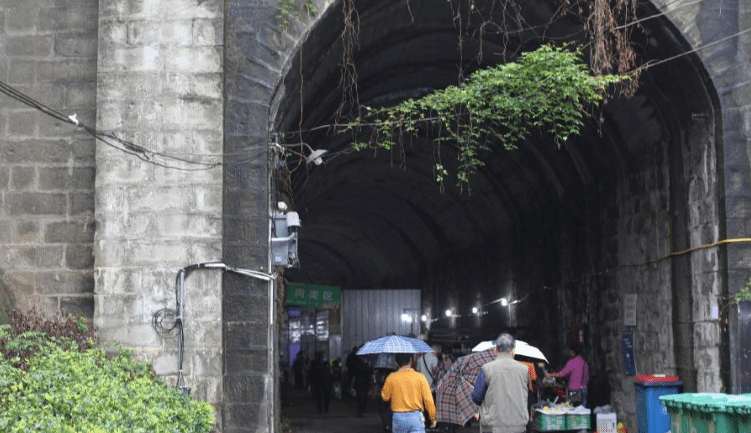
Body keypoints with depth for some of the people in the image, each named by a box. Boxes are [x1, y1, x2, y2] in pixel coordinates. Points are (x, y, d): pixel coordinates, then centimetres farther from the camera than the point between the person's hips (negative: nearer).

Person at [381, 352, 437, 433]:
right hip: (416, 417, -2)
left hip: (398, 418, 2)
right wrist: (433, 419, 7)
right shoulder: (420, 377, -4)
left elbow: (385, 397, 10)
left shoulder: (391, 378, -2)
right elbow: (428, 400, -3)